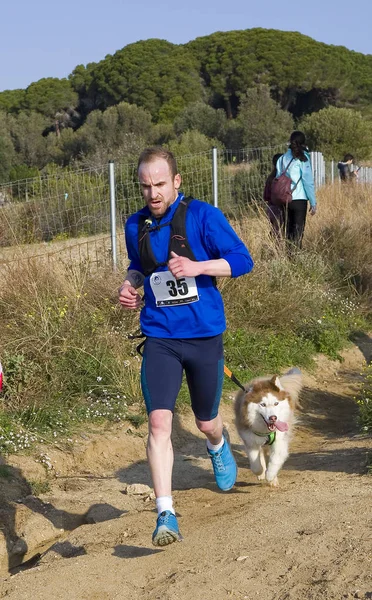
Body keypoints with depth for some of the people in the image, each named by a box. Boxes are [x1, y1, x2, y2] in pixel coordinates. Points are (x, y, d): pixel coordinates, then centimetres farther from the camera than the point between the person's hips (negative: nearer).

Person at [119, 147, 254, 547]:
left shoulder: (203, 216, -9)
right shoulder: (136, 225, 5)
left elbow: (242, 259, -9)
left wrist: (196, 267, -23)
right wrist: (130, 284, 2)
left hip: (204, 336, -2)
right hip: (159, 338, 2)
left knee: (206, 422, 15)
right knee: (159, 421, -16)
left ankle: (218, 447, 54)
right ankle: (165, 515, -13)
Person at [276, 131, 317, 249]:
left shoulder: (282, 158, 8)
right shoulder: (302, 158, -5)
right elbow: (308, 181, -7)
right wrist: (313, 202, -3)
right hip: (299, 198, -4)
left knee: (289, 230, 13)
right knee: (298, 231, -1)